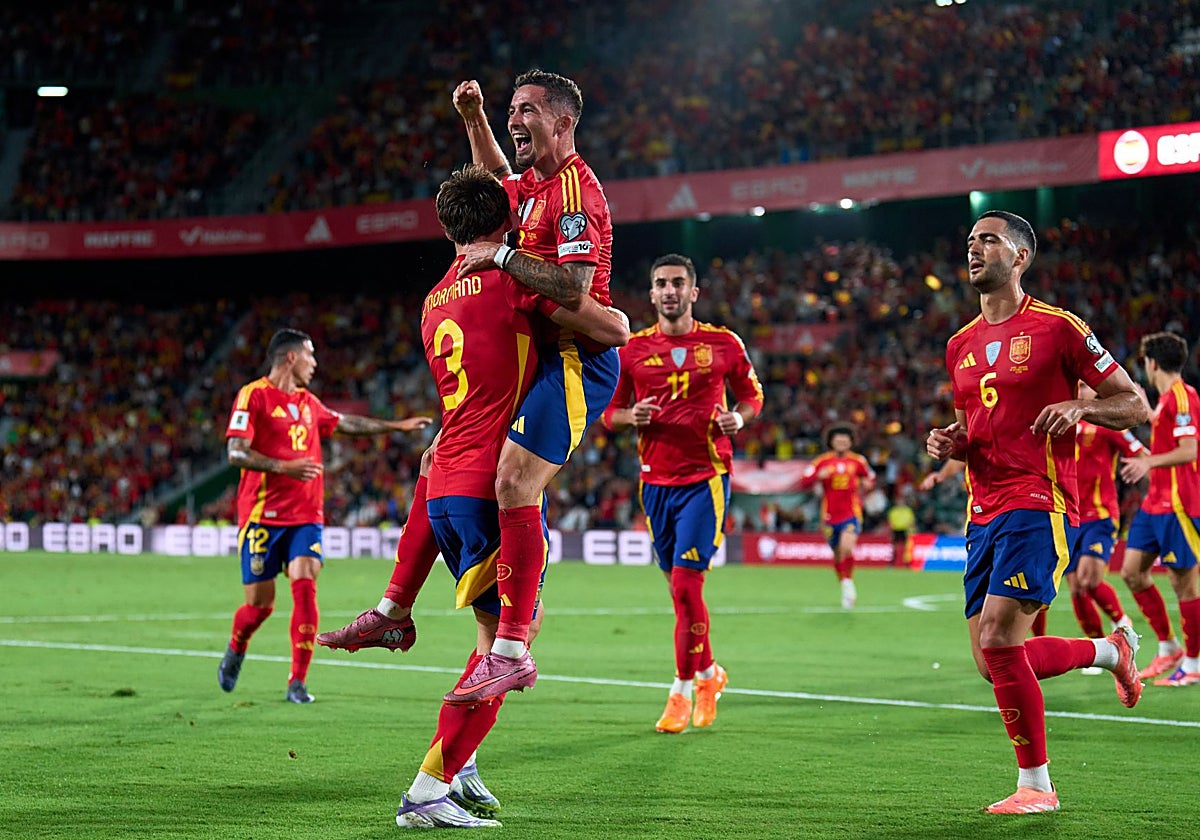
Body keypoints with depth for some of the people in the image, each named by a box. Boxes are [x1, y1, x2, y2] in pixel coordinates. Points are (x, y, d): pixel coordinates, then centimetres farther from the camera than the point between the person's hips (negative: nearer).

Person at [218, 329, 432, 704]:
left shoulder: (308, 403, 15)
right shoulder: (254, 395, -6)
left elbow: (347, 423, 31)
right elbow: (236, 452, -14)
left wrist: (398, 425, 32)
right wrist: (284, 467, -25)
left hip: (306, 516, 5)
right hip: (263, 515, -5)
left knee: (305, 586, -14)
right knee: (260, 603, 0)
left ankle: (298, 682, -10)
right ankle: (235, 652, 33)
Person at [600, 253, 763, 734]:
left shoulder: (723, 344, 1)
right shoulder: (632, 349, 5)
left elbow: (752, 393, 13)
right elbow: (610, 413, 11)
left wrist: (739, 418, -8)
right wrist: (631, 417, -12)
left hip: (706, 476, -3)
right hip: (656, 480, 3)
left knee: (685, 583, -13)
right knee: (680, 587, 10)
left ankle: (682, 690, -2)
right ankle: (708, 673, 31)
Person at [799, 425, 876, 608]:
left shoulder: (858, 461, 4)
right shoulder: (822, 461, 0)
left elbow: (870, 477, 20)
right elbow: (804, 483, -3)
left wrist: (867, 484, -2)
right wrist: (818, 476, -21)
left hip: (851, 514, -1)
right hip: (830, 516, 1)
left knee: (846, 547, -25)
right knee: (837, 555, 10)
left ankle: (848, 583, -6)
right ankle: (846, 590, 30)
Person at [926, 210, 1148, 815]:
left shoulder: (1056, 328, -4)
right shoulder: (961, 346, 16)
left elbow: (1135, 405, 0)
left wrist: (1079, 407, -18)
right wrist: (949, 444, 6)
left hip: (1039, 504, -7)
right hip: (984, 511, 7)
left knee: (997, 640, -18)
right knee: (995, 662, 4)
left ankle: (1035, 784, -4)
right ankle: (1111, 649, 30)